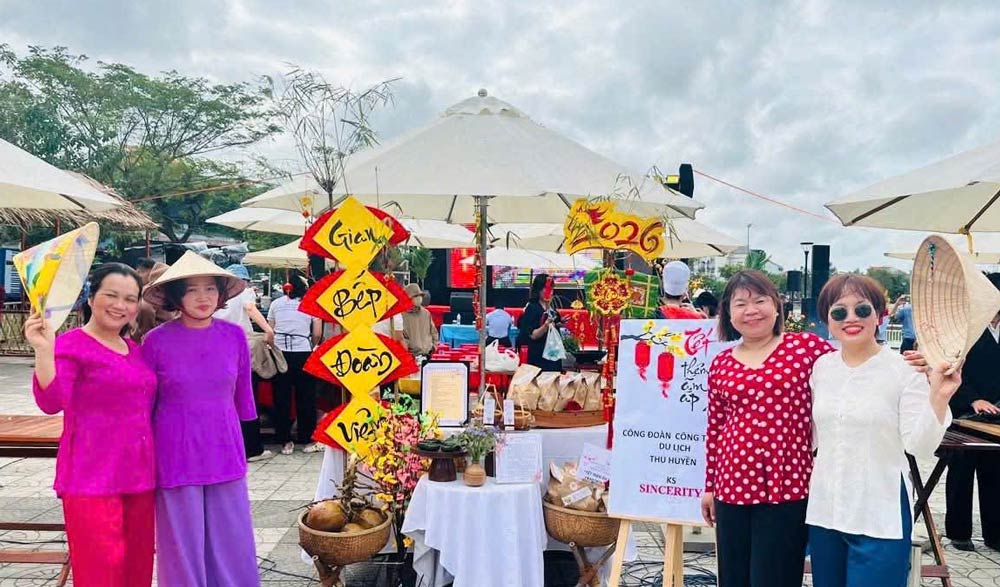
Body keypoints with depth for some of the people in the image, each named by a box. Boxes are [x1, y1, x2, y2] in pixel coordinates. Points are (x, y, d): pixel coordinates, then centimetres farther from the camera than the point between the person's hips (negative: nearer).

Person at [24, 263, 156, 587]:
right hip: (92, 478, -7)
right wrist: (44, 351, -33)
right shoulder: (71, 345, -7)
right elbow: (52, 402, -22)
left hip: (138, 476, 7)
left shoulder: (134, 349, 14)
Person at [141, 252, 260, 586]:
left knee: (233, 543, 9)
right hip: (176, 455, -2)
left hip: (225, 452, 2)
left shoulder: (234, 336, -1)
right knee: (183, 545, 9)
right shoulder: (157, 340, -7)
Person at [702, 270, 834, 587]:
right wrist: (709, 485, 13)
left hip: (788, 486, -4)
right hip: (733, 487, 4)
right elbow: (714, 429, 11)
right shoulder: (720, 364, 7)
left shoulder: (808, 346, -2)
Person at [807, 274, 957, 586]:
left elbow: (920, 446, -15)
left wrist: (939, 396, -26)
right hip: (824, 510, 5)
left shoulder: (904, 369, -9)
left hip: (880, 515, -4)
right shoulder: (821, 366, 3)